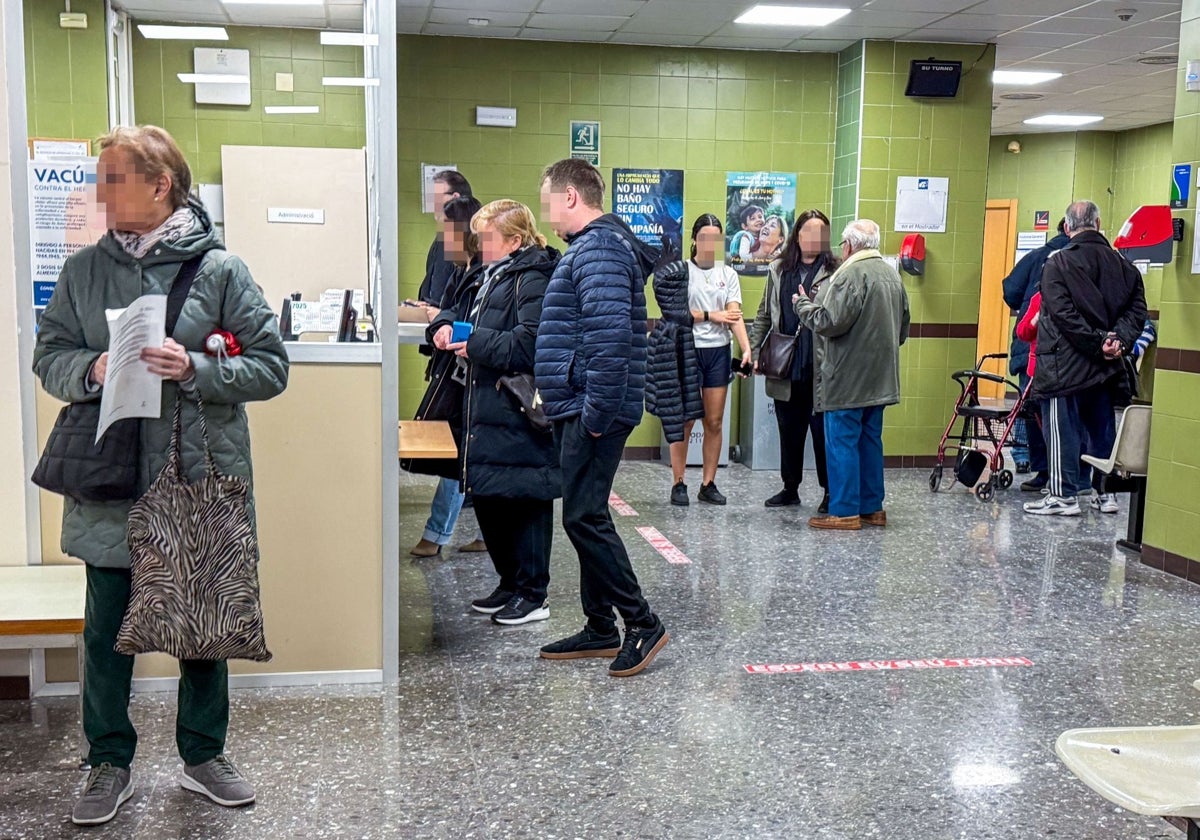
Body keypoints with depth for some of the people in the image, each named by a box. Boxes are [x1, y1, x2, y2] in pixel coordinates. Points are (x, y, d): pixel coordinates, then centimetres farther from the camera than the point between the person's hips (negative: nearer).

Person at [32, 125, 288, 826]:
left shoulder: (220, 268, -6)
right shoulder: (84, 270, 3)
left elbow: (271, 366, -6)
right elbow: (49, 356, 6)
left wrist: (195, 369, -21)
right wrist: (91, 370, -15)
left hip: (201, 480, -2)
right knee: (106, 630, 10)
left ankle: (204, 755, 31)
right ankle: (110, 766, 29)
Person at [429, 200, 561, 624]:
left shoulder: (532, 280, -16)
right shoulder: (492, 276, 14)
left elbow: (528, 347, -26)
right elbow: (462, 308, 28)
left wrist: (476, 346, -16)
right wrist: (445, 325, 6)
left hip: (519, 417, -10)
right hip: (487, 411, 10)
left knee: (523, 504, 0)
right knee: (487, 500, 16)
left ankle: (533, 596, 12)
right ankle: (510, 585, 30)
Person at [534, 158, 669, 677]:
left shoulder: (599, 249, -15)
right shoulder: (594, 245, 19)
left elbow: (609, 335, -26)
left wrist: (596, 412, -23)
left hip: (593, 413, -11)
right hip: (580, 410, 11)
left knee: (584, 518, -7)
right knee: (586, 518, 13)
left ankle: (643, 625, 3)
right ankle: (600, 630, 22)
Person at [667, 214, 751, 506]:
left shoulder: (728, 274, 8)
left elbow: (735, 315, -2)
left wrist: (746, 348, -15)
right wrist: (711, 316, -9)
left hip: (719, 351, 3)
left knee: (715, 421, 5)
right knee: (686, 420, -2)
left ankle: (708, 484, 13)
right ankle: (679, 483, 6)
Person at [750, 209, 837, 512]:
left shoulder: (836, 272, -4)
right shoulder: (779, 270, 12)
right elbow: (764, 315, 15)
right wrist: (755, 352, 9)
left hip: (822, 370, -5)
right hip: (786, 369, 5)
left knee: (823, 431, 3)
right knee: (789, 431, 14)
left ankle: (830, 492, 16)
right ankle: (790, 488, 27)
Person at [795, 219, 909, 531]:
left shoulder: (851, 274, -16)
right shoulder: (892, 275, 14)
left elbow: (831, 322, -21)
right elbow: (903, 328, 20)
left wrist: (803, 305, -5)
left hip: (847, 379, -9)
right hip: (880, 377, 9)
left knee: (842, 441, -3)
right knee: (870, 440, 15)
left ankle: (844, 511, 0)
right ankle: (872, 507, 21)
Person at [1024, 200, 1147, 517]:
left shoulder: (1058, 263, -8)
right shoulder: (1122, 265, 9)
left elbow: (1064, 314, -17)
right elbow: (1136, 308, 2)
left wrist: (1098, 341, -15)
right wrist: (1120, 341, -7)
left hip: (1064, 363, -6)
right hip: (1105, 365, 6)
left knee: (1063, 429, 0)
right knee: (1102, 428, 14)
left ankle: (1063, 495, 1)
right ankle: (1105, 492, 21)